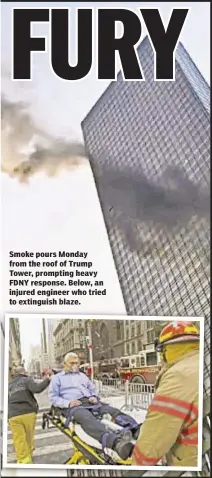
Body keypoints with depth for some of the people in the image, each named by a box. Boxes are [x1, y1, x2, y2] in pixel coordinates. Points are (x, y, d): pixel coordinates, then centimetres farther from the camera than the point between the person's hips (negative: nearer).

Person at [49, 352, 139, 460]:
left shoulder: (82, 376, 31)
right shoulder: (57, 378, 17)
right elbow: (53, 398, 6)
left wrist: (94, 397, 4)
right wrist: (68, 403, -12)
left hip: (90, 402, 6)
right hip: (74, 406, -6)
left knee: (113, 411, -25)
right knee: (88, 418, -41)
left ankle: (137, 430, -49)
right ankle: (116, 442, -70)